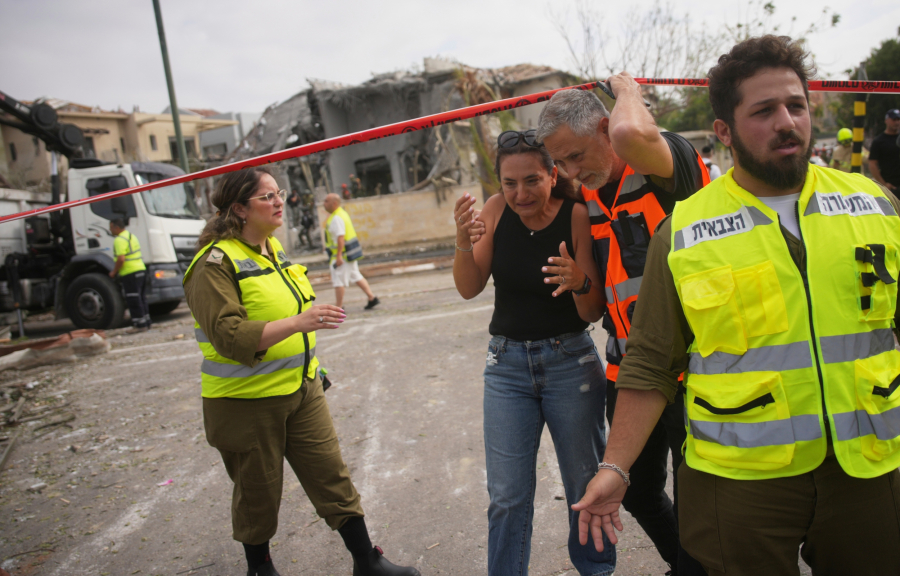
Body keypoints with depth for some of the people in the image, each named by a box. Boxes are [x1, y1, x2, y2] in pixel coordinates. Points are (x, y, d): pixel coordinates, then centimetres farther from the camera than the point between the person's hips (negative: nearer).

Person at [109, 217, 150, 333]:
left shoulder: (119, 240, -13)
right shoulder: (131, 236, 17)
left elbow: (121, 259, -23)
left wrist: (114, 272, -9)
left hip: (129, 273, -9)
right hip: (141, 270, 9)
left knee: (133, 300, -4)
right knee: (140, 298, 14)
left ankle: (139, 325, -1)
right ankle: (146, 323, 18)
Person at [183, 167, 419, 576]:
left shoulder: (273, 248, 9)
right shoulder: (216, 262, -17)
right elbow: (229, 335, -27)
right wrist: (298, 323, -36)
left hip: (300, 389, 7)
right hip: (248, 401, -7)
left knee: (332, 475, 9)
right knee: (258, 491, 12)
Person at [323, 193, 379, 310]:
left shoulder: (336, 218, -19)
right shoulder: (342, 213, 14)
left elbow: (340, 237, -26)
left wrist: (338, 255, -27)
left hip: (342, 253, -10)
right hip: (351, 252, 10)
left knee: (338, 281, -2)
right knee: (356, 276, 16)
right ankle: (372, 298, 17)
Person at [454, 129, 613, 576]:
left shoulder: (576, 215, -13)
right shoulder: (497, 210, -5)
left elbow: (594, 313, -11)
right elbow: (469, 289, -7)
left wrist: (579, 283, -33)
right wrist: (464, 244, -26)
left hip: (570, 361, -1)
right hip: (507, 363, 2)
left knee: (587, 486, 11)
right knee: (507, 498, 4)